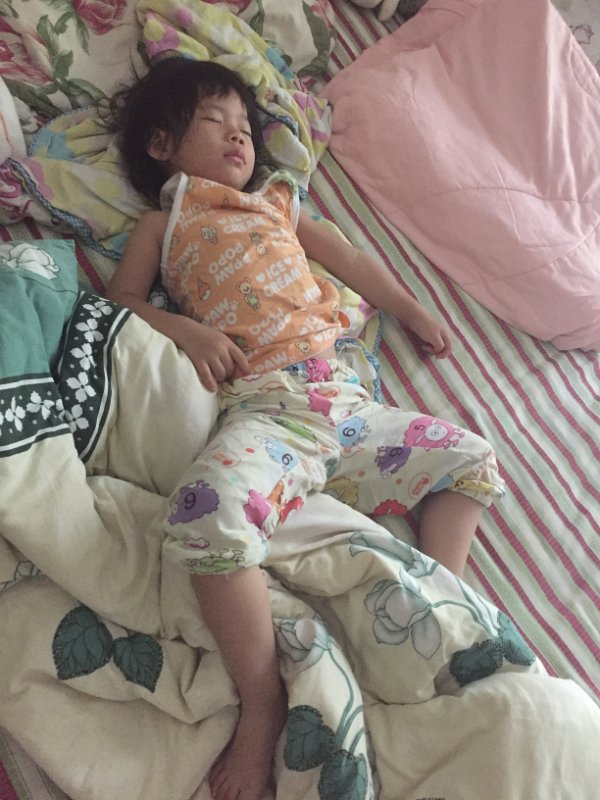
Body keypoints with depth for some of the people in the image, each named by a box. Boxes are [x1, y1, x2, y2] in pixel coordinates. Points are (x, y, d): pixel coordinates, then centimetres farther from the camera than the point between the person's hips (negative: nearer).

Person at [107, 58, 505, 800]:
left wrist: (413, 312, 33)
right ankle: (263, 703, -19)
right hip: (265, 407, -5)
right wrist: (186, 329, -7)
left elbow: (348, 257, 35)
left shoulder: (277, 203, 33)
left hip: (343, 397, 6)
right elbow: (120, 302, 12)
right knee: (209, 514, -34)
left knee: (471, 459, 3)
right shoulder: (164, 222, 20)